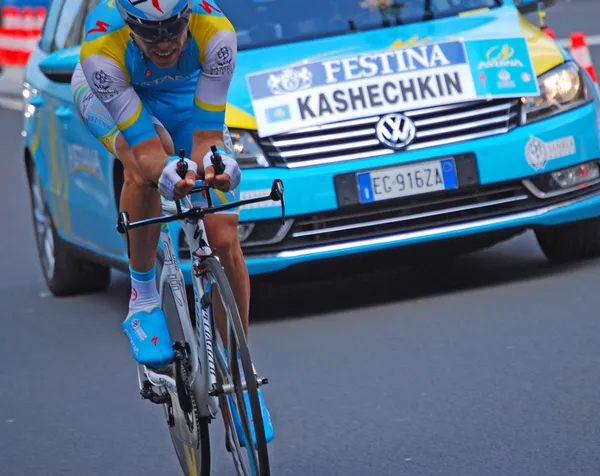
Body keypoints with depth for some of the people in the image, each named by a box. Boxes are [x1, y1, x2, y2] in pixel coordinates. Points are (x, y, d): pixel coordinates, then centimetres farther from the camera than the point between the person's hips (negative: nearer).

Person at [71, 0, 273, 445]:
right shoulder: (102, 48, -41)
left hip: (185, 89, 2)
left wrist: (214, 164, -56)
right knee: (144, 168, -38)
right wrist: (169, 173, -61)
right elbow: (142, 141, -40)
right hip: (108, 92, -2)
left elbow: (206, 129, -34)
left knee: (224, 239, -9)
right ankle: (143, 299, -16)